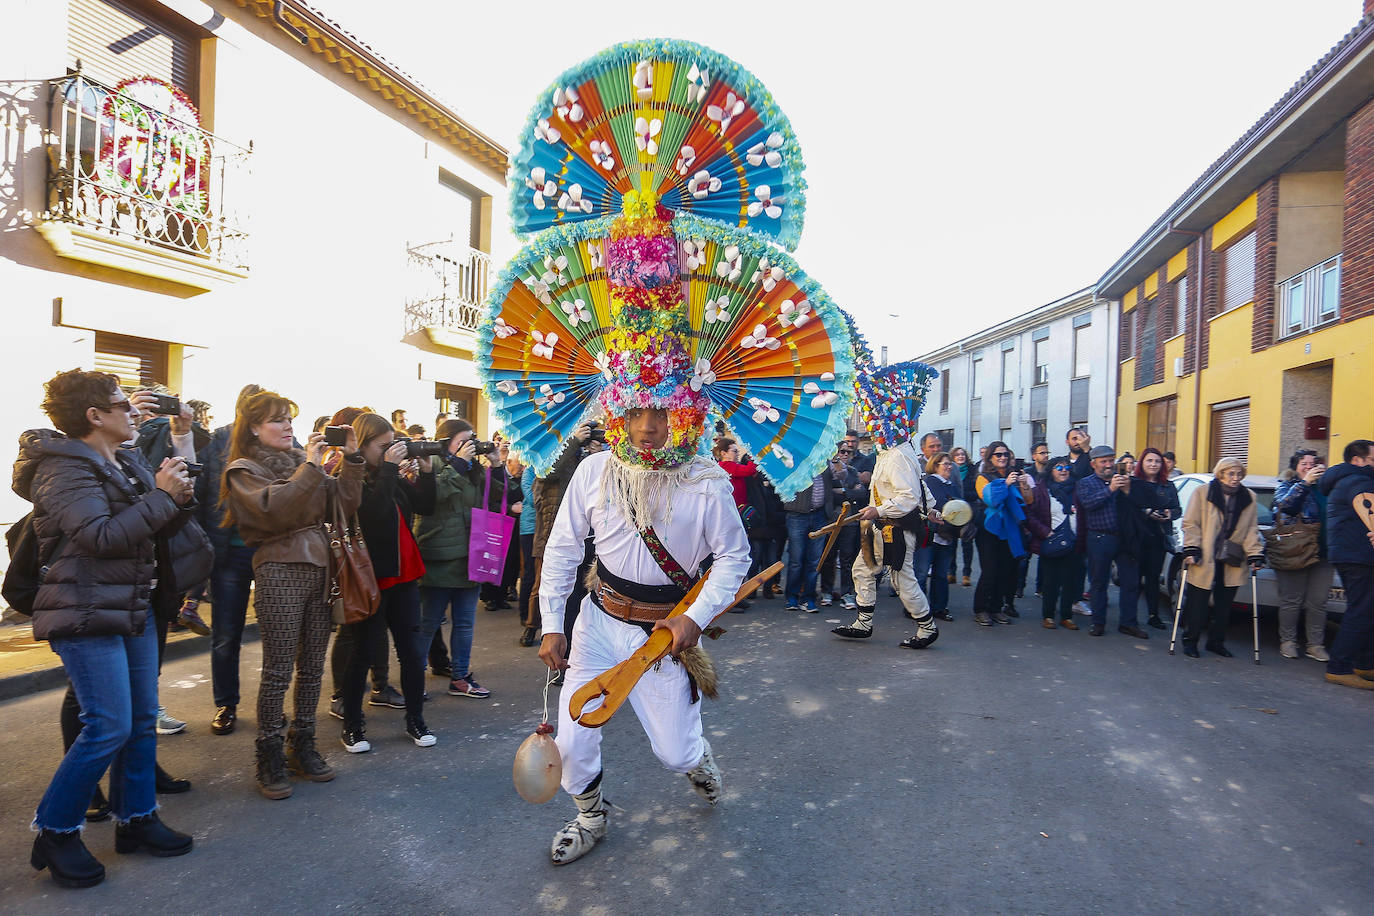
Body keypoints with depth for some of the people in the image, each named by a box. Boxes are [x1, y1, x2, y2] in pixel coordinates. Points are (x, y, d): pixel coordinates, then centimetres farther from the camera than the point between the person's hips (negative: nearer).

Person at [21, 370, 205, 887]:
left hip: (134, 608, 8)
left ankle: (136, 819, 24)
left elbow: (158, 528, 13)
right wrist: (160, 495, -20)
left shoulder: (127, 464, 13)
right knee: (109, 727, -8)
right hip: (87, 612, -8)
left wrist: (179, 499, -6)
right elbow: (101, 536, -24)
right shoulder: (65, 468, -12)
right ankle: (54, 832, 12)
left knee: (142, 720, 12)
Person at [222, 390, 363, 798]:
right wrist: (311, 467, -19)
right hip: (279, 573, -6)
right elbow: (274, 508, -20)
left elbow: (345, 502, 8)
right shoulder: (244, 469, 0)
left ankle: (303, 747, 24)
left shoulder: (300, 458, 15)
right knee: (278, 671, -2)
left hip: (318, 569, 6)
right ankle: (269, 758, 12)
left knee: (312, 667, 11)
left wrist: (351, 458, -2)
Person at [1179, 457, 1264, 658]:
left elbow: (1251, 530, 10)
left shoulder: (1249, 498, 10)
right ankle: (1190, 641, 12)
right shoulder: (1202, 493, -1)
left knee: (1224, 605, 8)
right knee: (1198, 604, 0)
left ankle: (1216, 642, 22)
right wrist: (1191, 550, -10)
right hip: (1204, 561, -3)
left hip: (1231, 564, 4)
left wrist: (1255, 555, 0)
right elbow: (1191, 524, -2)